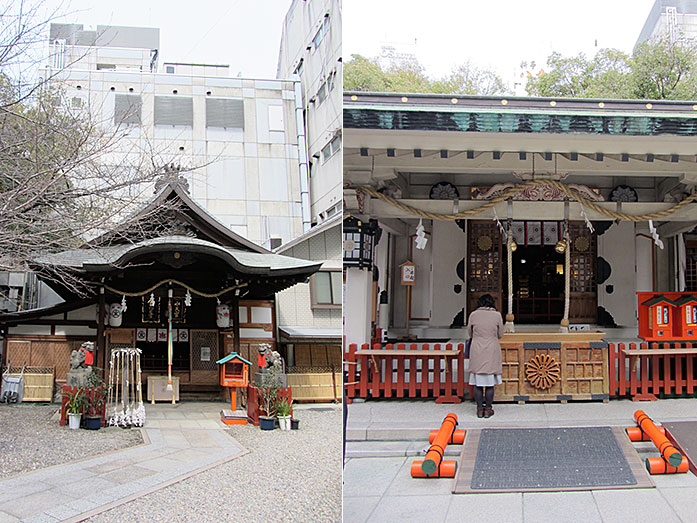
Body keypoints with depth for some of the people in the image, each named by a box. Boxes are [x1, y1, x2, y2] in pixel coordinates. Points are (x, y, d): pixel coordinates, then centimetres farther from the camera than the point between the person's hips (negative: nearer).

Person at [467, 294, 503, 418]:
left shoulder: (473, 314, -1)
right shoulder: (497, 315, -2)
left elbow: (470, 333, 9)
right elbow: (500, 334, 6)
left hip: (476, 351, 1)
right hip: (492, 351, 0)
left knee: (478, 382, 6)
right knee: (490, 382, 6)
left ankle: (479, 409, 10)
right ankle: (488, 409, 10)